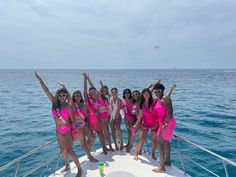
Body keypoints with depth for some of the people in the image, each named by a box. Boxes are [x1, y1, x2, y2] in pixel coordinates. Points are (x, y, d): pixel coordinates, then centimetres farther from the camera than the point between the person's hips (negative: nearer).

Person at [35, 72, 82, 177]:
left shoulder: (68, 107, -15)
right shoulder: (54, 103, -4)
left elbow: (73, 120, -9)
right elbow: (46, 90, -5)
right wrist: (39, 78, -4)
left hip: (68, 130, -5)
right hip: (59, 131, 5)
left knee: (69, 150, -8)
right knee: (63, 150, 16)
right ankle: (67, 166, 38)